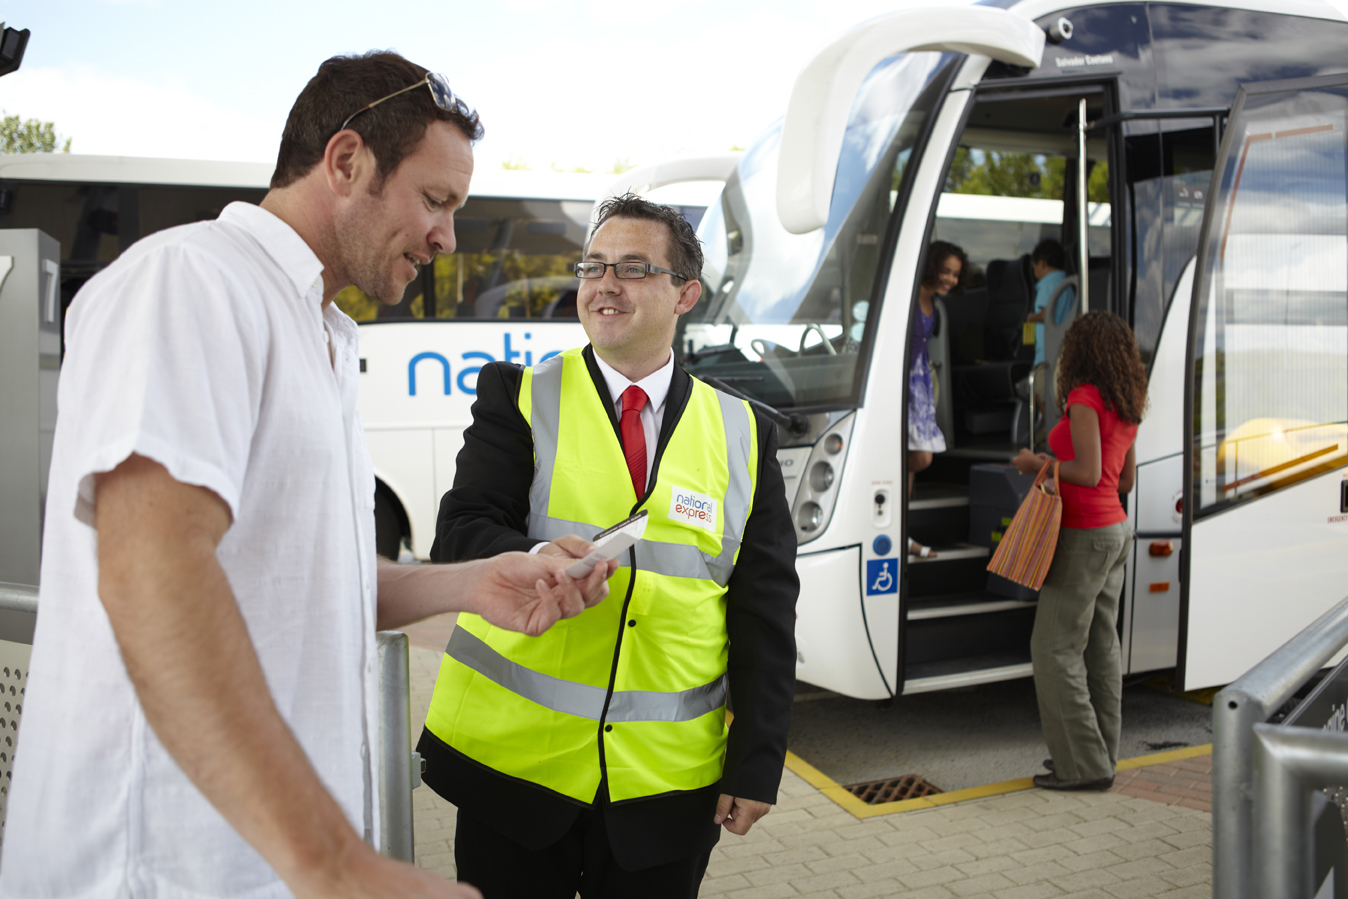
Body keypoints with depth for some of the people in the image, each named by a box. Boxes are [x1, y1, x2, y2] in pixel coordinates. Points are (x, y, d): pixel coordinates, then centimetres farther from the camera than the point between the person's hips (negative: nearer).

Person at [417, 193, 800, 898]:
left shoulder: (742, 435, 6)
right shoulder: (518, 399, 3)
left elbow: (766, 611, 5)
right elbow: (460, 534, -7)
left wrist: (757, 763, 0)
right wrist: (530, 562, -29)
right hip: (514, 756, -1)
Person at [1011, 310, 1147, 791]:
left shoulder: (1085, 399, -15)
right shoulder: (1127, 408, 11)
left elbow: (1089, 473, -23)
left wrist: (1038, 464, -10)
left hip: (1085, 536, -9)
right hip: (1114, 530, 9)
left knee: (1055, 649, -4)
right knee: (1100, 647, 12)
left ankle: (1085, 764, -2)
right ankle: (1100, 755, 19)